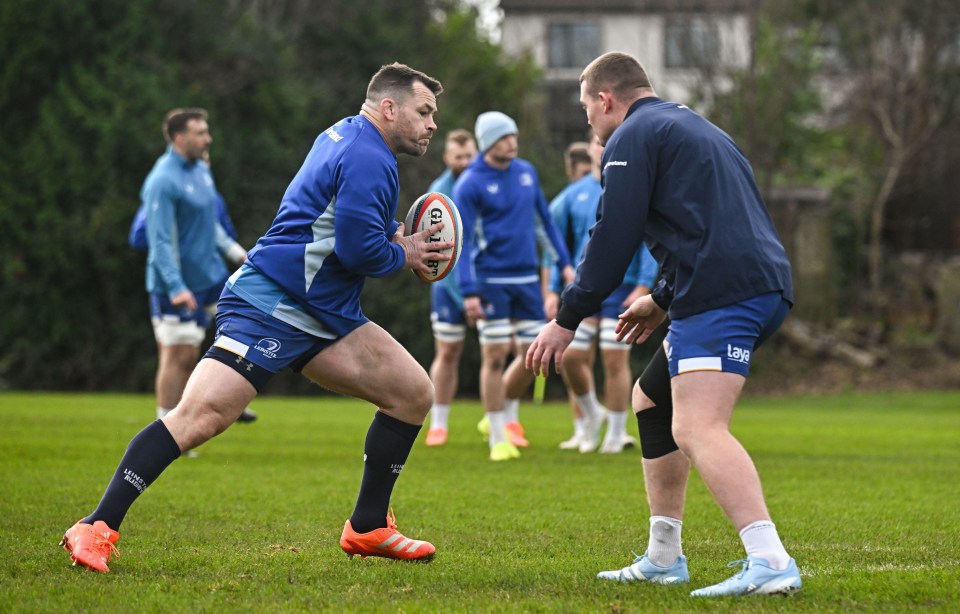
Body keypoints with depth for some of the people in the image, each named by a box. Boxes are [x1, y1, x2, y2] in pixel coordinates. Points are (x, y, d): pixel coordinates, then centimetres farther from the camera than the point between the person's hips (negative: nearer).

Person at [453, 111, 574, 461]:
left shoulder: (526, 172, 8)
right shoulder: (470, 185, -8)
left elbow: (545, 219, 18)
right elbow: (462, 241, -10)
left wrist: (564, 263, 14)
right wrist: (469, 293, -16)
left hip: (527, 278, 5)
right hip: (491, 281, -5)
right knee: (495, 356, -4)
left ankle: (508, 415, 27)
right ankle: (498, 437, 4)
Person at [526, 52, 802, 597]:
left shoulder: (632, 137, 0)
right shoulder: (696, 129, 29)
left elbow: (614, 239, -7)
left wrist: (568, 320, 0)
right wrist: (664, 299, 37)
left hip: (721, 293, -10)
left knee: (697, 429, -21)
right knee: (652, 399, 23)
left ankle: (770, 562, -37)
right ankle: (663, 558, 26)